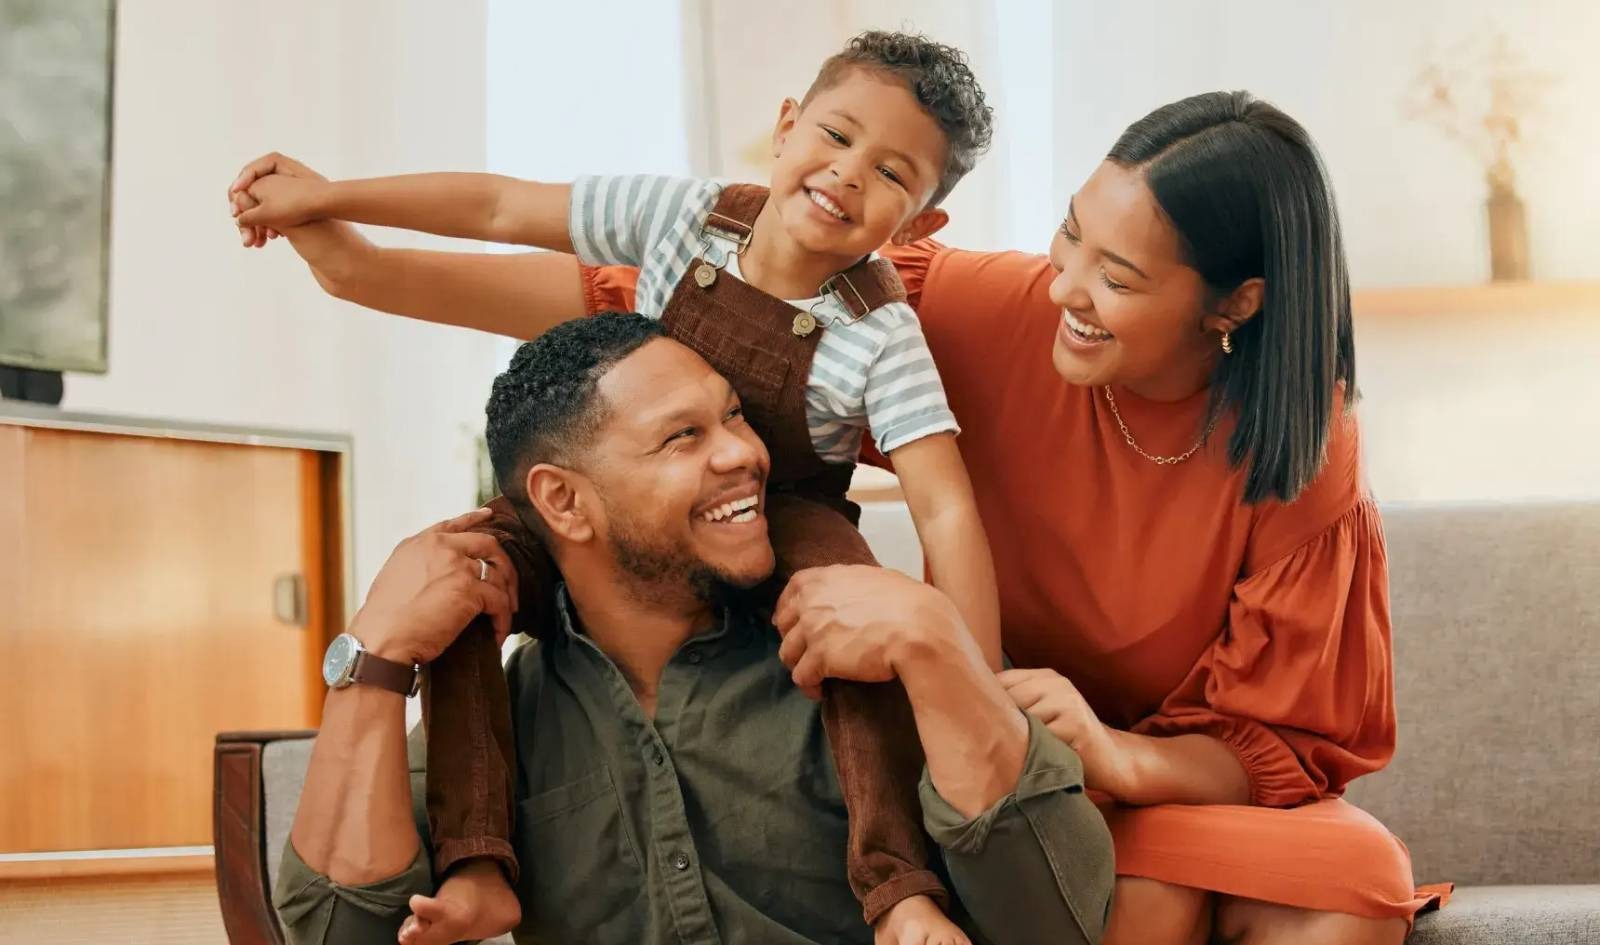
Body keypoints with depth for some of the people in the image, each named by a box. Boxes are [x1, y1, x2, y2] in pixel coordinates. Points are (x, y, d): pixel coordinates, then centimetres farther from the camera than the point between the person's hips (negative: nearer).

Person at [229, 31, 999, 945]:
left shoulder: (882, 336, -25)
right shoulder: (688, 215, -17)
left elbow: (947, 508, -30)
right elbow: (499, 207, -9)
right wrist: (324, 197, -6)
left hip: (782, 526, -3)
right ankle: (476, 861, -23)